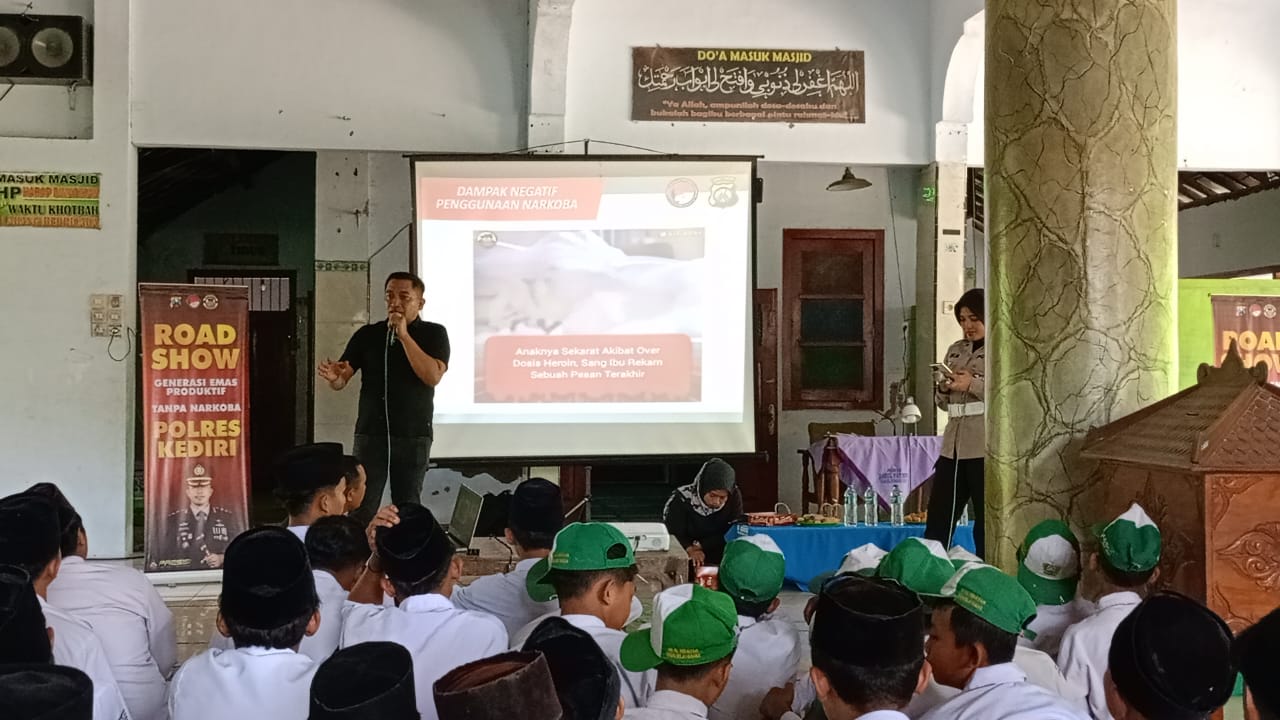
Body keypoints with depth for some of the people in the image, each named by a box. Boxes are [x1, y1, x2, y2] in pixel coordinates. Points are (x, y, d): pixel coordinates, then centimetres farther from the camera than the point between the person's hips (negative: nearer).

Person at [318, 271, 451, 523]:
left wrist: (404, 335, -15)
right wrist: (333, 376, -23)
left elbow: (433, 376, -14)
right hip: (371, 433, 1)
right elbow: (341, 381, 1)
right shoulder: (367, 334, 7)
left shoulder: (433, 334, 2)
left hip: (413, 435, -1)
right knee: (362, 508, -2)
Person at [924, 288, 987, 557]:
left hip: (985, 448, -6)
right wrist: (944, 388, 0)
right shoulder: (954, 351, 18)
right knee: (937, 525, 7)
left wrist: (972, 385, -14)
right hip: (953, 446, 6)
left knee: (986, 527, 0)